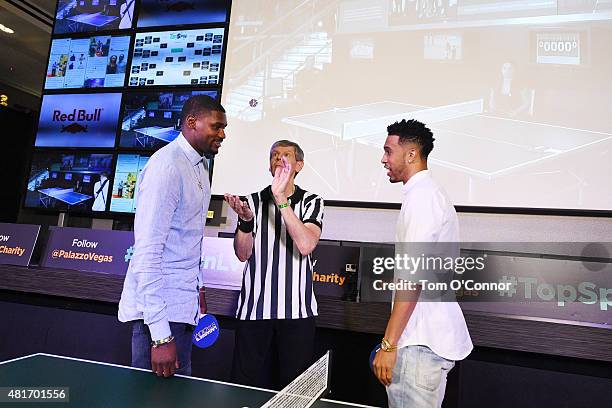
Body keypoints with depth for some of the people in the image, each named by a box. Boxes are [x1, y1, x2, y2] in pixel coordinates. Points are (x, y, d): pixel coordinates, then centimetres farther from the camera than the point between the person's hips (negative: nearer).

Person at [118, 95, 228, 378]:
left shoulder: (199, 165, 12)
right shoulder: (167, 166, -17)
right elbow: (147, 253, -22)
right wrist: (161, 335, -23)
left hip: (183, 306, 8)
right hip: (159, 312, -8)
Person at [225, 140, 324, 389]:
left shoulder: (311, 201, 2)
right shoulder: (254, 201, 8)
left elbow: (306, 245, -16)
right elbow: (243, 254, 2)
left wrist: (281, 199, -21)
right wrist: (245, 220, -16)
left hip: (297, 311, -1)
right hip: (254, 308, 2)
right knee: (249, 385, 9)